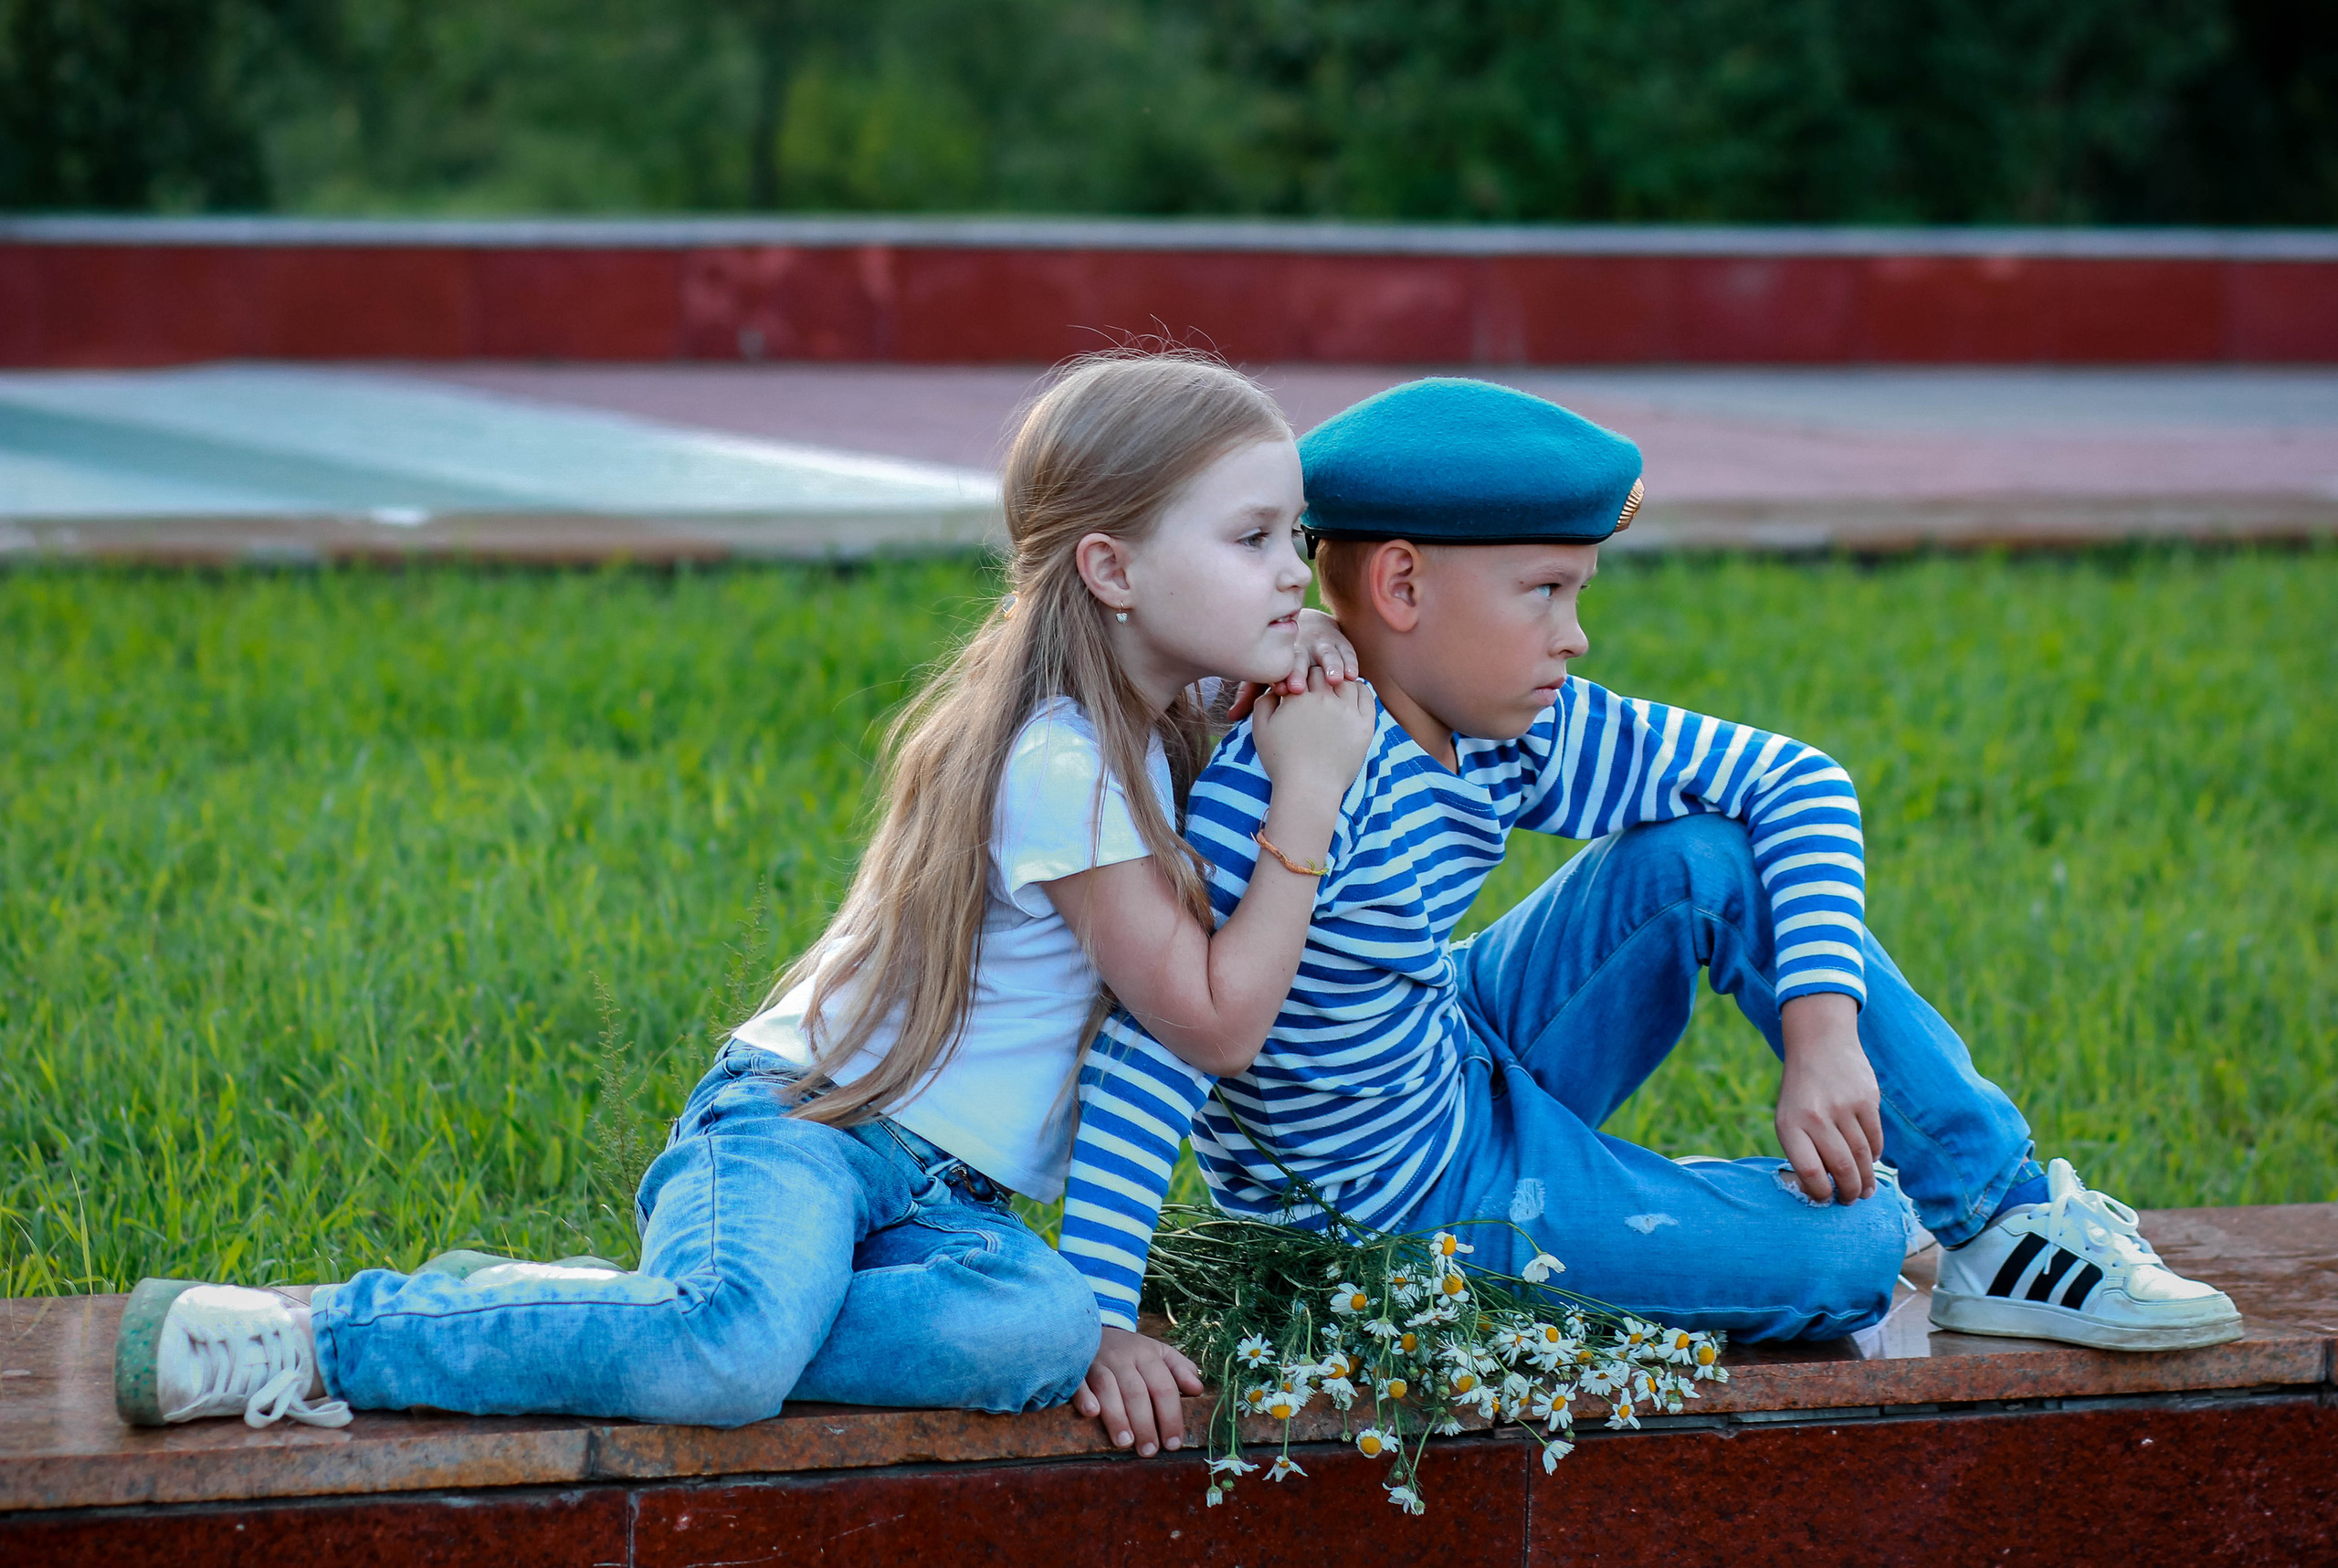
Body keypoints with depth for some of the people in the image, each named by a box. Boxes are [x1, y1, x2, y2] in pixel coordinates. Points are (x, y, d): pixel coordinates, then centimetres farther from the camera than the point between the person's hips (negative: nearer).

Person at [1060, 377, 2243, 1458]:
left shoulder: (1512, 738, -7)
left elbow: (1797, 783, 0)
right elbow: (1160, 1037, -38)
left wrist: (1823, 1040, -13)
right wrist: (1102, 1318, -44)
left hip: (1469, 1072, 8)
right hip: (1407, 1208, -8)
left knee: (1711, 860, -6)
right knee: (1854, 1245, -17)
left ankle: (2001, 1221, 3)